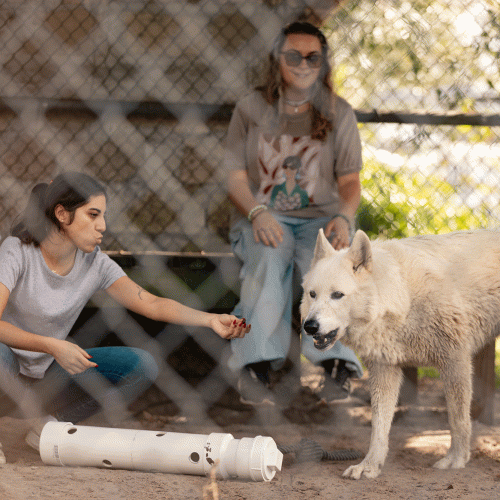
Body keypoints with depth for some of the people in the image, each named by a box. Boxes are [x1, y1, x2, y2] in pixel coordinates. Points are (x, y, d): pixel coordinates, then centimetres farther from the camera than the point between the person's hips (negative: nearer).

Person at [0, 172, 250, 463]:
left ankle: (50, 423, -1)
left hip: (49, 373, 5)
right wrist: (52, 346, -43)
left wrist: (210, 319, -27)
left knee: (142, 367, -13)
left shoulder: (95, 264, -6)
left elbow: (151, 304, -12)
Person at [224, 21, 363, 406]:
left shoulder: (339, 114, 8)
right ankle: (257, 365, -41)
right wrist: (258, 212, -20)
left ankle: (337, 365, -39)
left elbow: (350, 181, 5)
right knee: (268, 256, -36)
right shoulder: (251, 108, 6)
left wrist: (343, 217, -18)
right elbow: (236, 176, 2)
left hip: (321, 217, 1)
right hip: (263, 216, 0)